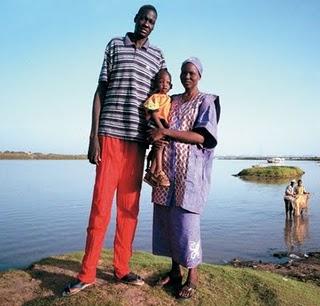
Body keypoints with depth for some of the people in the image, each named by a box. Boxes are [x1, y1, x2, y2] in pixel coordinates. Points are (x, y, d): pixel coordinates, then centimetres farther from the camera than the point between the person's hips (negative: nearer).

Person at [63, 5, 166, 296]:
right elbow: (101, 91, 7)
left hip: (138, 138, 2)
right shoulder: (115, 45, 13)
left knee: (129, 206, 5)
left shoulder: (157, 56, 18)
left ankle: (122, 268, 18)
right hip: (110, 134, -2)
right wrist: (94, 135, -2)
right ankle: (87, 274, 9)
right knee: (101, 203, -3)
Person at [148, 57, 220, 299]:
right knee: (166, 219, 6)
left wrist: (165, 132, -18)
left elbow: (201, 137, -10)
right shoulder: (171, 101, 18)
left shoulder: (206, 102, 3)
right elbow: (158, 128, 24)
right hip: (166, 168, 5)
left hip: (189, 170, -5)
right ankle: (175, 270, 22)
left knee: (186, 220, -6)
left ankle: (193, 276, 12)